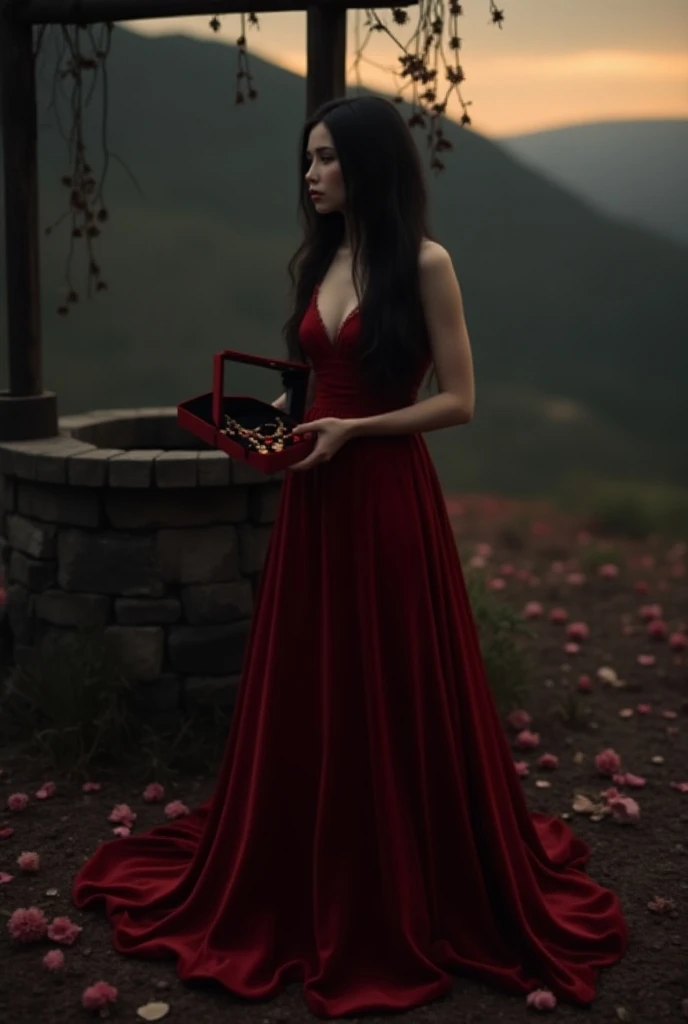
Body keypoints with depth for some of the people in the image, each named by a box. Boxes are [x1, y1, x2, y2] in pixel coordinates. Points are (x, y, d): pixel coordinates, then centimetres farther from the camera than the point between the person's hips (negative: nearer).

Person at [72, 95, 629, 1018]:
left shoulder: (425, 263, -10)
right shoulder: (318, 261, 10)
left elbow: (458, 401, -10)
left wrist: (352, 430, -16)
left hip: (387, 498, -6)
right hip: (315, 498, 7)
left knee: (397, 696, 4)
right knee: (309, 692, 13)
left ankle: (418, 891, 23)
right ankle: (312, 882, 31)